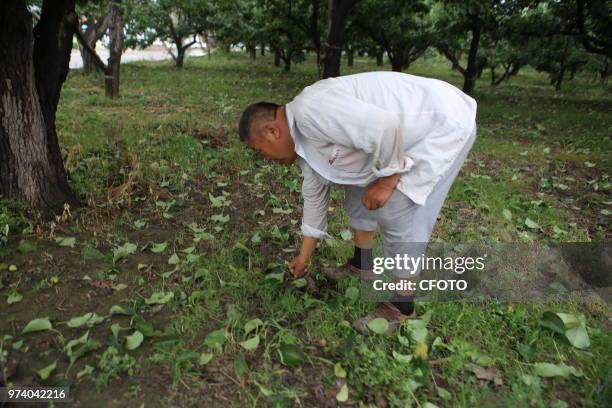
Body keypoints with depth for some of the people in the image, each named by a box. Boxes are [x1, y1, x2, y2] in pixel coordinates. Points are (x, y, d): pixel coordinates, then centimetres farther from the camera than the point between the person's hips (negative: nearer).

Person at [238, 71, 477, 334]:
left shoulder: (311, 110, -26)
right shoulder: (303, 136, 6)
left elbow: (385, 128, -34)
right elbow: (314, 194, 16)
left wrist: (385, 181, -18)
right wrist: (304, 256, 25)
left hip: (443, 124, -10)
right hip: (405, 132, 10)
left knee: (398, 217, -9)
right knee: (358, 195, 16)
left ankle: (402, 307, 11)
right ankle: (361, 264, 35)